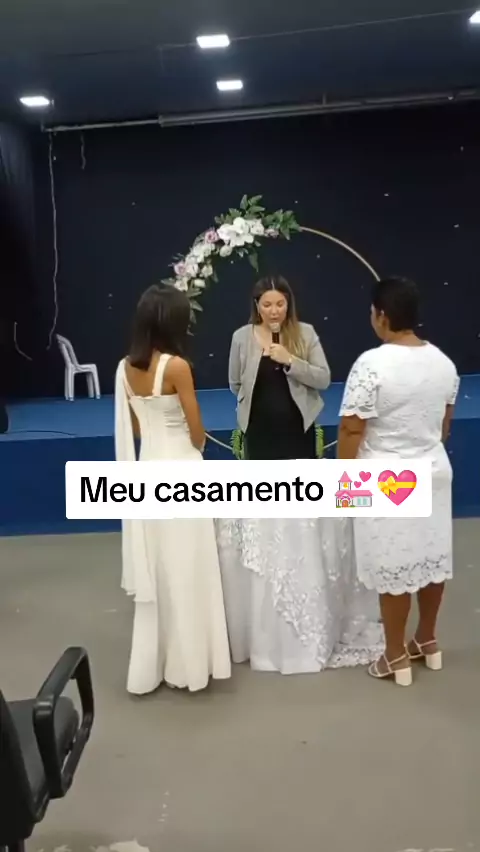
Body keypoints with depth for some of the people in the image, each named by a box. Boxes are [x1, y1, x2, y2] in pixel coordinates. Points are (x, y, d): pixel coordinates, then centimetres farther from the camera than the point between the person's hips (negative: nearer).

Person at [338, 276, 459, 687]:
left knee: (393, 566, 5)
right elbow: (445, 423, 12)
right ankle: (427, 641, 35)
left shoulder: (372, 364, -20)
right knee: (432, 557, 17)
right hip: (435, 471, 7)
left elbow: (351, 430, -19)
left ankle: (397, 657, 19)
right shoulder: (443, 362, 1)